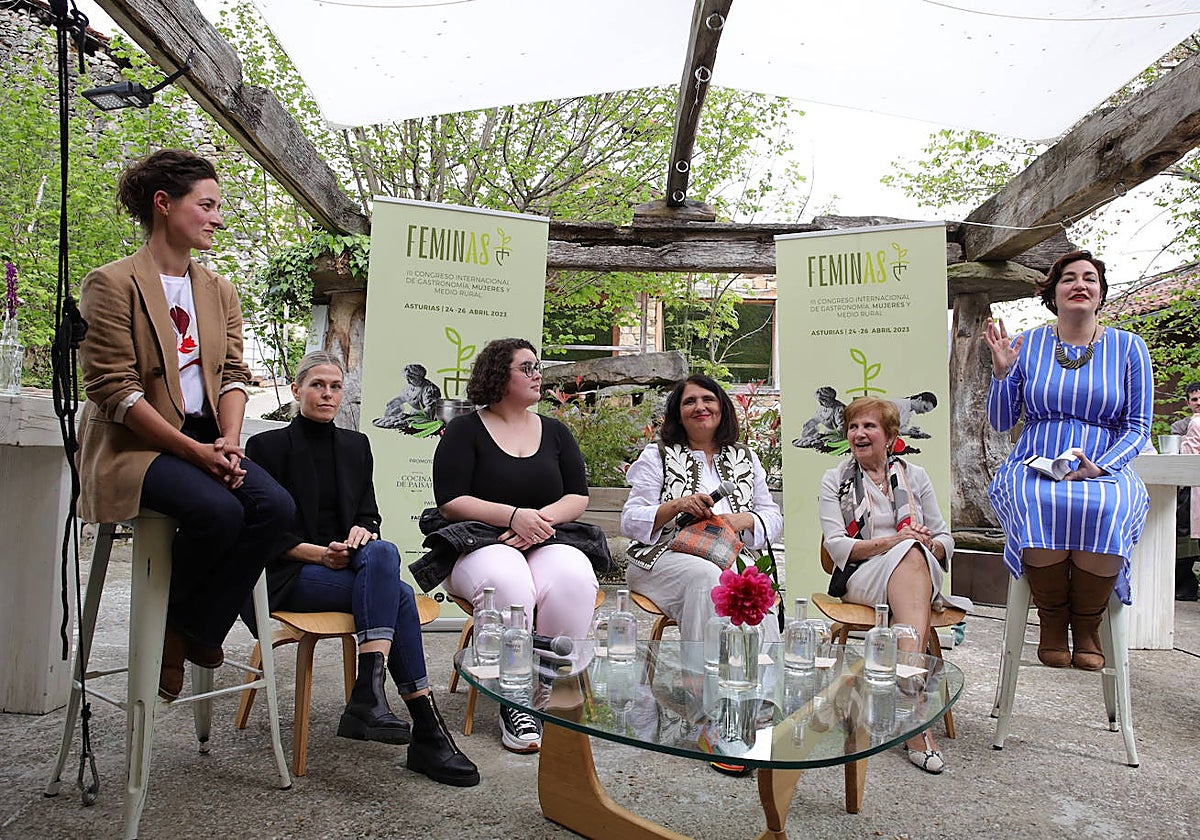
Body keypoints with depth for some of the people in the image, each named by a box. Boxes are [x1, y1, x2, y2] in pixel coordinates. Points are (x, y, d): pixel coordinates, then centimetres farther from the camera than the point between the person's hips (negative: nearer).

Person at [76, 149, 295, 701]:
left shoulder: (219, 291, 15)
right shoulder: (112, 284, -4)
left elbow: (233, 374, 9)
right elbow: (112, 389, -12)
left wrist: (228, 441, -11)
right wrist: (192, 450, -19)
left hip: (208, 440, 6)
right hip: (136, 445, -6)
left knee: (275, 506, -22)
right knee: (217, 510, -32)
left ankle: (196, 631, -6)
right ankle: (166, 624, -2)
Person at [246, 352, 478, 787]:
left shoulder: (355, 445, 15)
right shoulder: (268, 445, 2)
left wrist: (360, 532, -10)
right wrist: (320, 554, -17)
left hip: (348, 563, 4)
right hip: (290, 573, -4)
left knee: (381, 552, -34)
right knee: (398, 594, -29)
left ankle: (368, 695, -38)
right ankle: (427, 730, -33)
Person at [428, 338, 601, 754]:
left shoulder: (555, 431, 17)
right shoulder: (465, 430, 5)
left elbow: (578, 497, 10)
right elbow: (450, 502, -4)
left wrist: (541, 518, -11)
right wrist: (513, 515, -16)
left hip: (548, 542, 3)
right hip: (480, 544, -2)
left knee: (574, 581, -31)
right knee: (507, 584, -37)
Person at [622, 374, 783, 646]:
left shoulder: (745, 458, 21)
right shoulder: (657, 456, 11)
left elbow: (774, 518, 19)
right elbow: (630, 522, 3)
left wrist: (744, 520, -5)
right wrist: (676, 506, -15)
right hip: (667, 555, -2)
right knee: (707, 576, -36)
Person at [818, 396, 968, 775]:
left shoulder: (914, 476, 18)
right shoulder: (834, 480, 11)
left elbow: (945, 541, 15)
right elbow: (837, 546, -2)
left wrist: (928, 545, -10)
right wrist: (893, 541, -17)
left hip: (921, 573, 2)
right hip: (861, 579, -2)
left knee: (915, 552, -35)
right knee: (908, 554, -35)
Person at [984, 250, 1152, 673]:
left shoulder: (1128, 347, 9)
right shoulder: (1027, 345, 9)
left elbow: (1138, 428, 7)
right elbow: (1001, 422, 10)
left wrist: (1100, 466, -11)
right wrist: (1002, 372, -6)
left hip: (1105, 472, 0)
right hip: (1033, 468, 0)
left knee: (1106, 510, -36)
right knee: (1039, 507, -36)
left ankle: (1087, 626, -12)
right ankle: (1051, 621, -13)